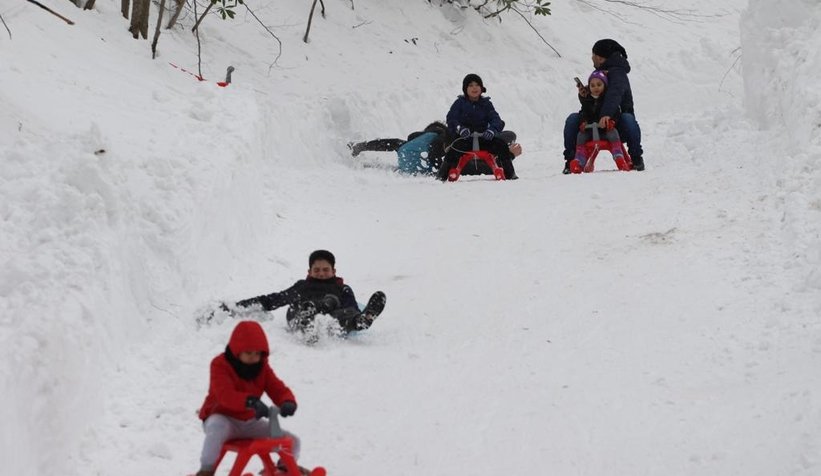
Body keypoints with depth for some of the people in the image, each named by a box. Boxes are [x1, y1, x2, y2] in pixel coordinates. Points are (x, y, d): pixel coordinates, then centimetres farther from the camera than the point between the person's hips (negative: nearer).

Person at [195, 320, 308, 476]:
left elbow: (279, 390, -6)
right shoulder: (220, 364, -16)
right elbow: (225, 395, -33)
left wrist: (288, 402, -33)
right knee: (218, 428, -45)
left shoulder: (262, 367, 3)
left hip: (249, 421, 5)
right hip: (221, 417, -5)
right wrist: (251, 402, -51)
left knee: (292, 441, -5)